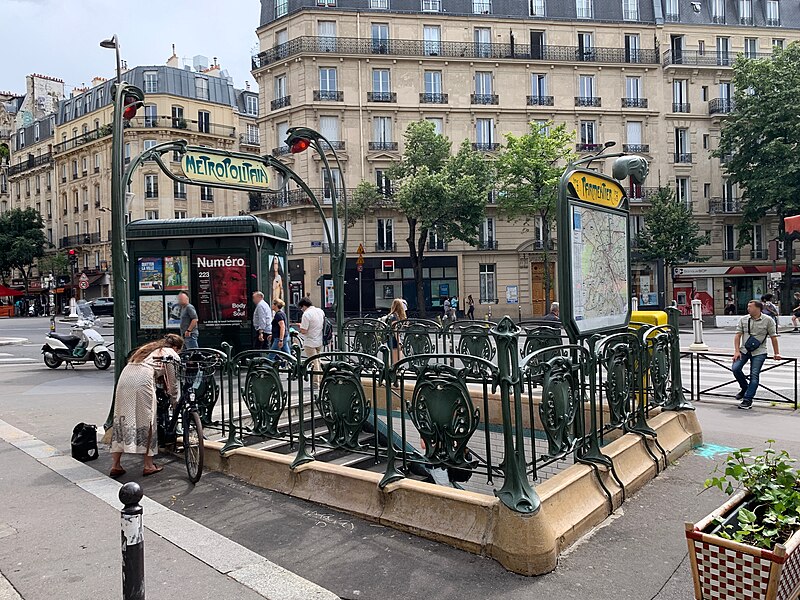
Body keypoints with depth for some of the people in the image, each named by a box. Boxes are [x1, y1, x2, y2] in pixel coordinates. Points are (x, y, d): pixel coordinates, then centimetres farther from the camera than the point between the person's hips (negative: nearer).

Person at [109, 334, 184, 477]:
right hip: (142, 382, -6)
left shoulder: (150, 348, 33)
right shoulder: (172, 355, 13)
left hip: (124, 378, 7)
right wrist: (175, 402, 30)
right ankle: (149, 466, 9)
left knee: (122, 419, 10)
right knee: (147, 422, 3)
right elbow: (173, 384, 17)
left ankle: (115, 466, 11)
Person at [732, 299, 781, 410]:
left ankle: (748, 400, -6)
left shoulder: (768, 320, -2)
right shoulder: (743, 319, 5)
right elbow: (738, 335, 3)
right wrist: (737, 351, -7)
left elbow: (773, 337, 3)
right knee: (735, 368, -13)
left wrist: (776, 353, 3)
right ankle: (745, 388, 13)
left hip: (759, 352, -3)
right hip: (744, 350, 3)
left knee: (754, 374, -10)